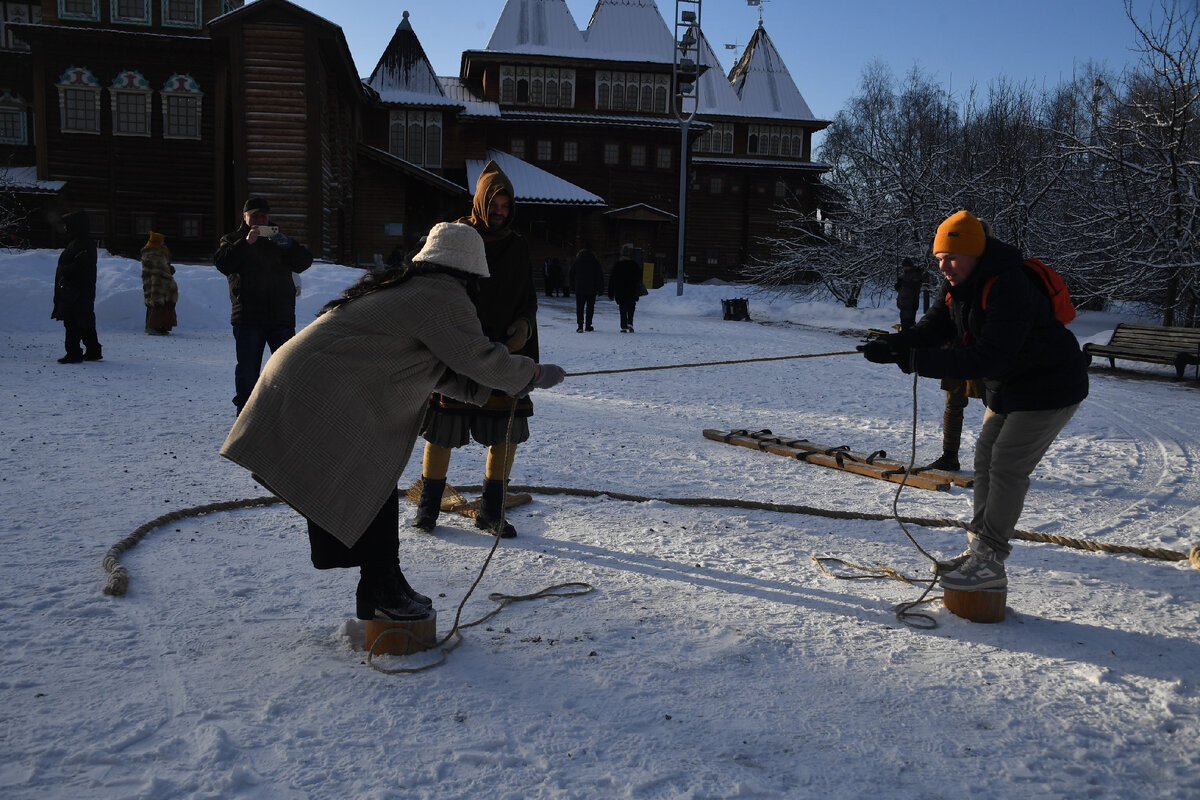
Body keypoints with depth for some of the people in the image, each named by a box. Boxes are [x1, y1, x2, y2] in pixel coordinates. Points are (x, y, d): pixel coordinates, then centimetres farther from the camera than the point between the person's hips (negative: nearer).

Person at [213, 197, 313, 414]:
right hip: (248, 317, -2)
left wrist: (288, 245, -15)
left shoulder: (279, 239, 18)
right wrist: (246, 243, -19)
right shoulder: (233, 240, 10)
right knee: (247, 370, 2)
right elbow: (222, 263, -9)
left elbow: (304, 262, 3)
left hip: (282, 316, 2)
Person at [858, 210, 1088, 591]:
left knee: (1007, 465, -12)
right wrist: (892, 345, -26)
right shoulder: (962, 286, 0)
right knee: (986, 458, 10)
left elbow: (991, 356, -37)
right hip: (1007, 388, 10)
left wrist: (920, 361, -40)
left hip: (1050, 387, -10)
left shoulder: (1009, 288, -30)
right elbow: (931, 329, -6)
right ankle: (978, 549, 18)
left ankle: (989, 562, -4)